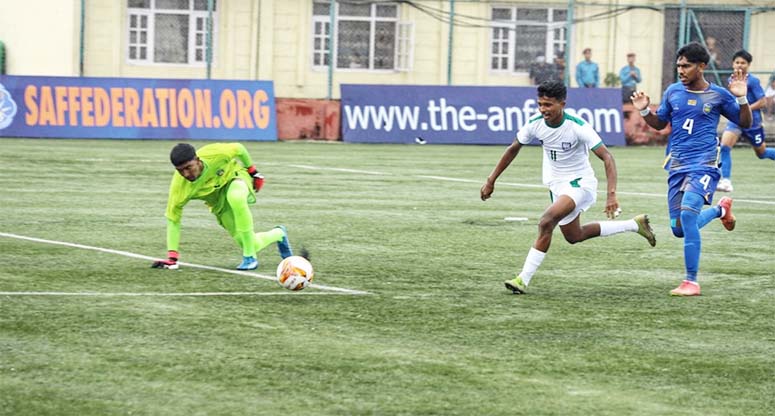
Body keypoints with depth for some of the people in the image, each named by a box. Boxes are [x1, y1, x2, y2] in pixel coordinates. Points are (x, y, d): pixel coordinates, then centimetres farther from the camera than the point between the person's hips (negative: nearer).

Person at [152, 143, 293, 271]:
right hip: (219, 203, 3)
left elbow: (238, 149, -13)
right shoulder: (179, 187, -32)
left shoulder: (215, 154, -36)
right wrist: (172, 258, -27)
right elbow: (173, 220, -22)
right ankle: (279, 234, 37)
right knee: (253, 246, -1)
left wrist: (253, 172, 0)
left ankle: (249, 256, -27)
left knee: (235, 197, -41)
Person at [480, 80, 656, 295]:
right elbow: (513, 149, 7)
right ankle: (635, 225, 35)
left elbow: (607, 158, -27)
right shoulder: (535, 124, -11)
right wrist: (491, 180, 6)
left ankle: (524, 279, -24)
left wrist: (611, 194, -39)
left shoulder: (578, 127, -25)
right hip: (556, 186, 7)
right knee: (574, 236, 20)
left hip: (579, 183, -7)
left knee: (546, 222, -29)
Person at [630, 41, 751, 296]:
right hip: (677, 167, 5)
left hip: (704, 166, -5)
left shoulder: (718, 95, -2)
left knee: (687, 213, -26)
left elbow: (745, 123, 7)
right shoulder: (673, 92, 7)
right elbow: (659, 124, 19)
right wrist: (644, 111, 0)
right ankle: (720, 209, 38)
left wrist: (741, 98, -10)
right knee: (678, 229, 5)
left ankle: (692, 282, -19)